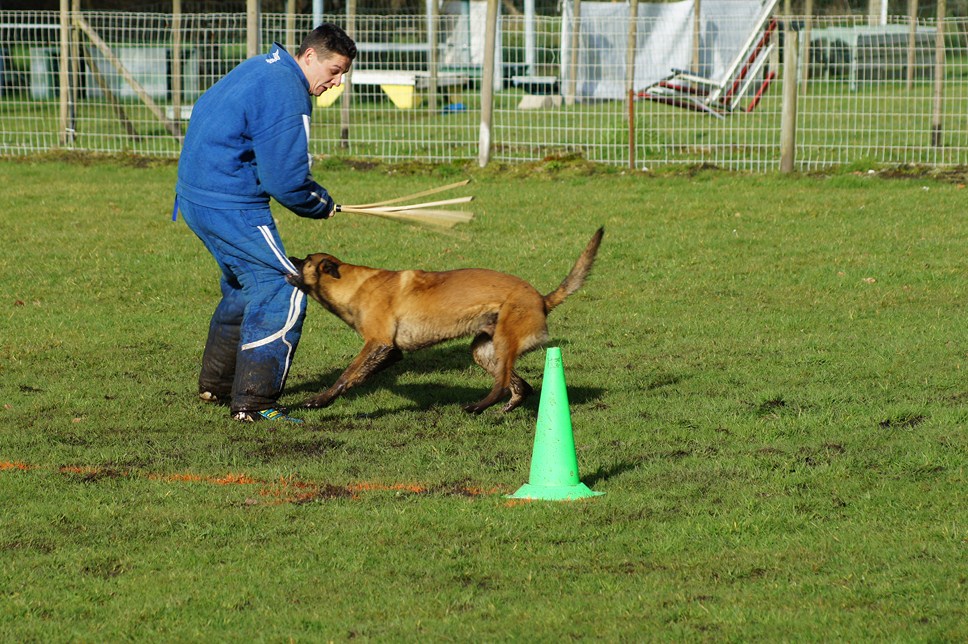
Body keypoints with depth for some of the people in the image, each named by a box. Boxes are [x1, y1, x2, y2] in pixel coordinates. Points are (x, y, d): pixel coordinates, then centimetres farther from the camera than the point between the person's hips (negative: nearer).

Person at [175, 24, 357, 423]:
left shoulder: (260, 68, 13)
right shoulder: (287, 95, -20)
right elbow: (285, 181, -21)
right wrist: (323, 204, 0)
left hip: (195, 195, 11)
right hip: (231, 206, -11)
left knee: (243, 287, 25)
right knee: (280, 291, -9)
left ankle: (215, 384, 35)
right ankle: (253, 402, -11)